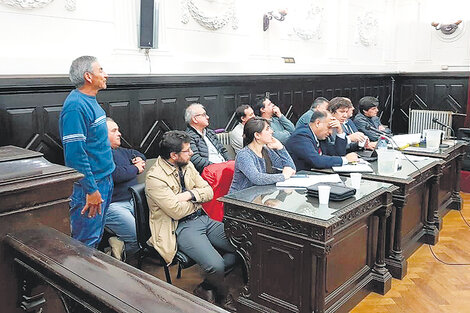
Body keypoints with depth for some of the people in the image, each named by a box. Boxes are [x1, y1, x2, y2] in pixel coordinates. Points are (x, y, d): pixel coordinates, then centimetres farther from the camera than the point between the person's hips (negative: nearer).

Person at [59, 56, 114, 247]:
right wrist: (91, 190, -23)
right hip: (91, 185, -10)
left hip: (104, 179, 10)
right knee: (86, 242, 2)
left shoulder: (90, 101, 11)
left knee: (97, 236, 20)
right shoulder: (75, 106, -20)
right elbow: (75, 152, -24)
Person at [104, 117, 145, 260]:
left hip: (132, 200, 10)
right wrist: (136, 169, -4)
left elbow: (137, 154, 37)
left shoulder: (119, 151, 20)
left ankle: (119, 244, 3)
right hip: (112, 205, -9)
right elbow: (116, 174, -22)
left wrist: (140, 160, 12)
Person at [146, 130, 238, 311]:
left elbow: (209, 192, 9)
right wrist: (197, 199, -3)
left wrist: (190, 194, -12)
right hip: (181, 228, -8)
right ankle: (223, 296, 7)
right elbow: (177, 211, -21)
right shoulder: (155, 178, -15)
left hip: (203, 219, 8)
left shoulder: (187, 165, 8)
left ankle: (206, 287, 5)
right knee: (216, 265, -28)